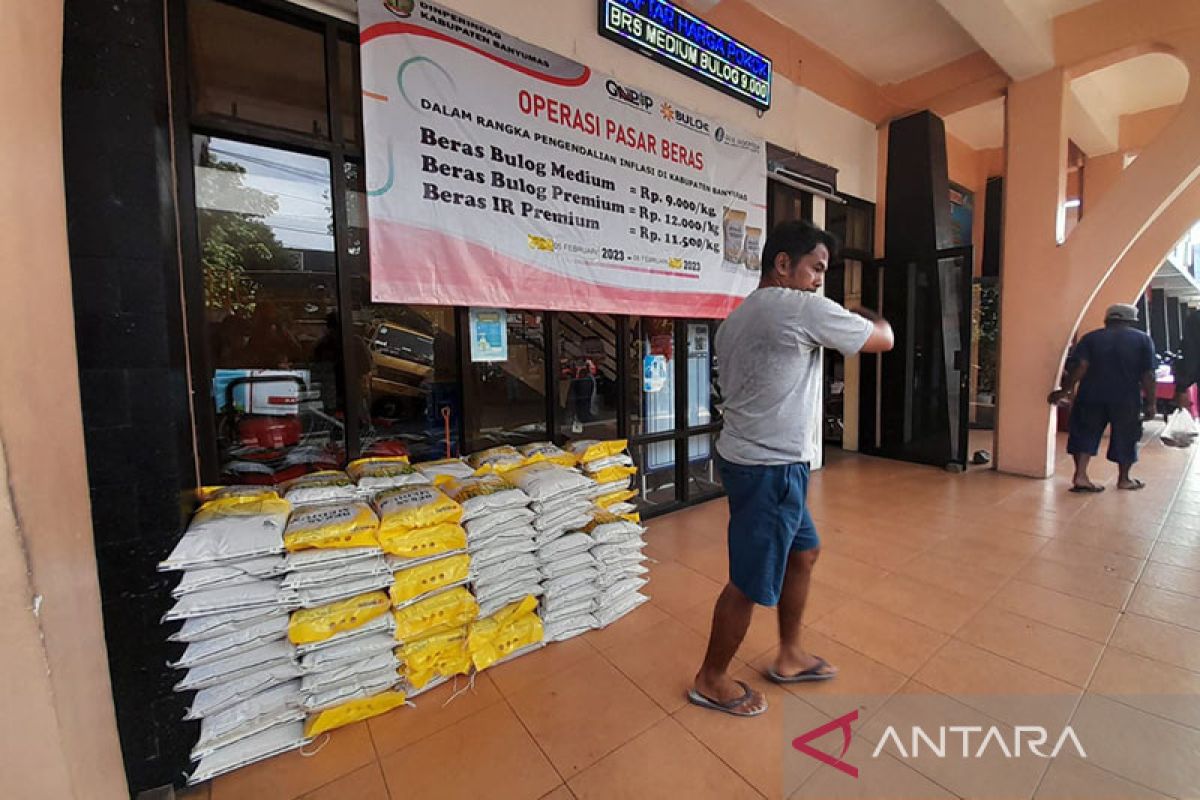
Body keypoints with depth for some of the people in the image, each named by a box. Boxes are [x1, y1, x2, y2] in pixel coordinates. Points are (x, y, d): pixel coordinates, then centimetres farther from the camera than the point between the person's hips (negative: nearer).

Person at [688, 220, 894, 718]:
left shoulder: (737, 318, 14)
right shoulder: (803, 309, -14)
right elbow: (883, 340, -2)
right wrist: (872, 318, 19)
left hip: (751, 458, 10)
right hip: (770, 467, -10)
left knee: (804, 551, 23)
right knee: (751, 582, 5)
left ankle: (789, 656, 40)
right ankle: (711, 680, 26)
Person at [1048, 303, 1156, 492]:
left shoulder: (1091, 337, 3)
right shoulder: (1143, 339, 3)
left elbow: (1081, 366, -10)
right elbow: (1148, 375, -1)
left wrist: (1066, 390, -9)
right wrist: (1150, 403, 2)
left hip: (1091, 395, 0)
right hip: (1126, 398, 0)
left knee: (1085, 434, 7)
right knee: (1125, 438, 13)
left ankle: (1080, 475, -3)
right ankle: (1124, 479, 25)